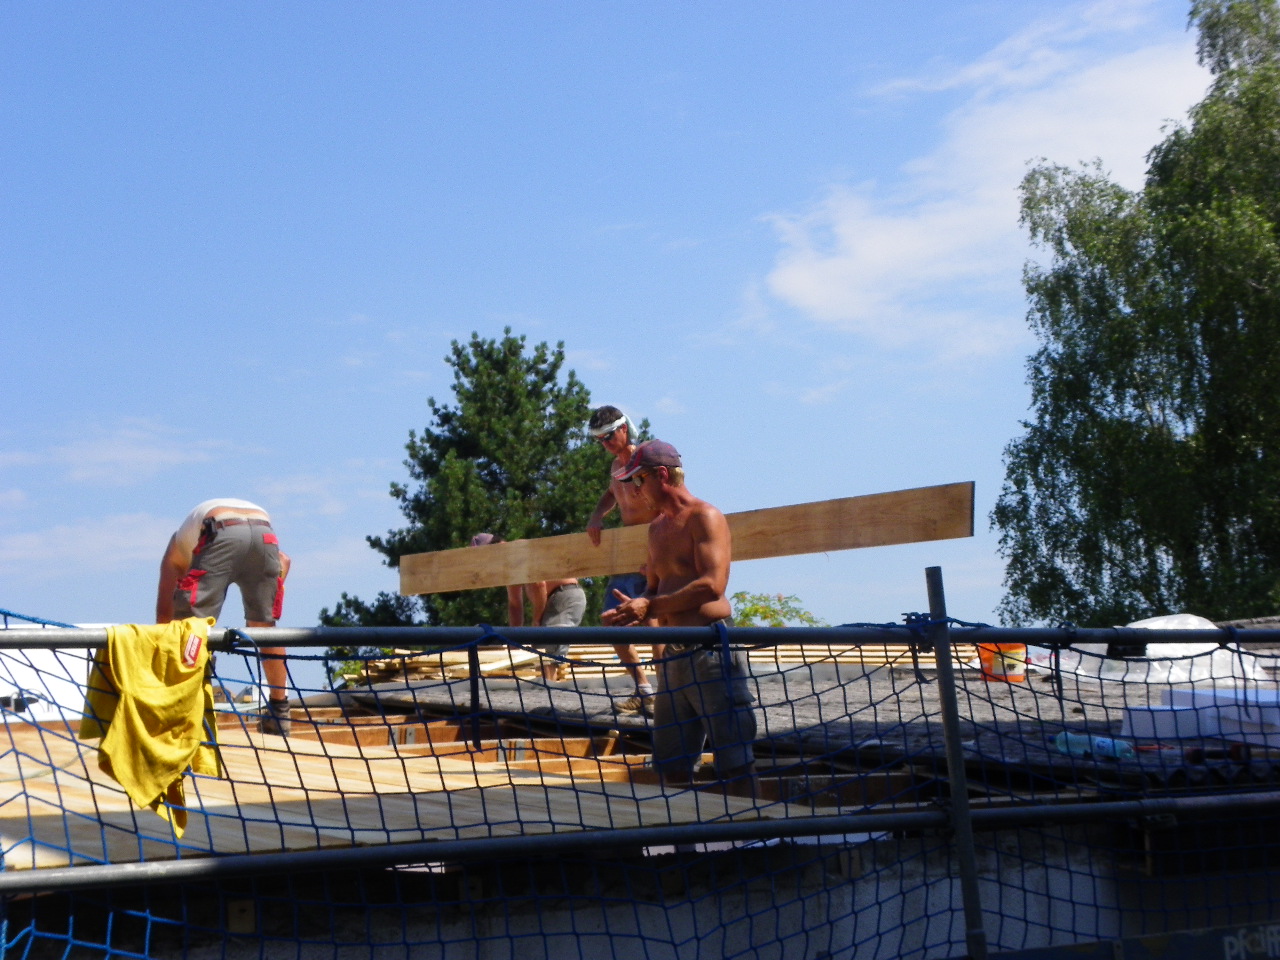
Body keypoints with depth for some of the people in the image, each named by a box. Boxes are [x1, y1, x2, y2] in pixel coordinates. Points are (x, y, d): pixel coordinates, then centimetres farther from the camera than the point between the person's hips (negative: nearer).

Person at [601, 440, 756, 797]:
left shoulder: (704, 517, -8)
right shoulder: (657, 528, 18)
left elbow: (712, 585, -19)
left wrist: (651, 607, -15)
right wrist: (632, 610, 2)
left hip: (712, 651, -9)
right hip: (674, 655, 9)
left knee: (734, 762, -6)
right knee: (671, 765, 12)